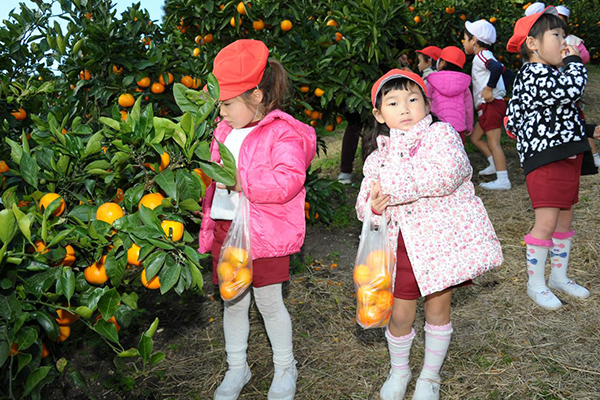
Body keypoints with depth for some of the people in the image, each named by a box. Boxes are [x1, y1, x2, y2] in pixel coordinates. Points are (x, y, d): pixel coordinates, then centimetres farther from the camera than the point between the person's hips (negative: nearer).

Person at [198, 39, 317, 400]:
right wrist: (207, 226, 19)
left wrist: (241, 180, -28)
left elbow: (287, 181, -25)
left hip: (264, 234, -6)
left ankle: (285, 369, 29)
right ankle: (237, 368, 33)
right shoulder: (225, 130, 11)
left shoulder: (283, 133, -12)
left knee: (269, 302, 7)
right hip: (225, 229, 6)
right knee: (233, 302, 15)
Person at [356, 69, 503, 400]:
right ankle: (398, 370, 36)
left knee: (437, 307, 12)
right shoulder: (378, 156, 8)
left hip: (442, 236, -2)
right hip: (403, 245, 3)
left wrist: (392, 188, -23)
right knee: (400, 315, 6)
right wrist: (373, 206, -17)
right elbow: (364, 202, 9)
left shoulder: (440, 133, -5)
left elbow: (447, 174, -24)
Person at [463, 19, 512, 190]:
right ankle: (495, 164, 25)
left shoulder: (481, 55, -12)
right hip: (486, 107, 11)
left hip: (492, 104, -11)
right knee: (475, 137, 18)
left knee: (493, 142, -9)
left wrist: (489, 89, -27)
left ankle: (503, 180, -8)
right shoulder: (484, 56, 19)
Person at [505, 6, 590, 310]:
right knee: (546, 222, -7)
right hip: (545, 159, -11)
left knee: (565, 219, 16)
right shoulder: (534, 74, -16)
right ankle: (535, 284, 7)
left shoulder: (545, 74, 18)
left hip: (566, 155, 11)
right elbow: (572, 89, -30)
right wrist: (574, 61, -9)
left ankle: (559, 276, 29)